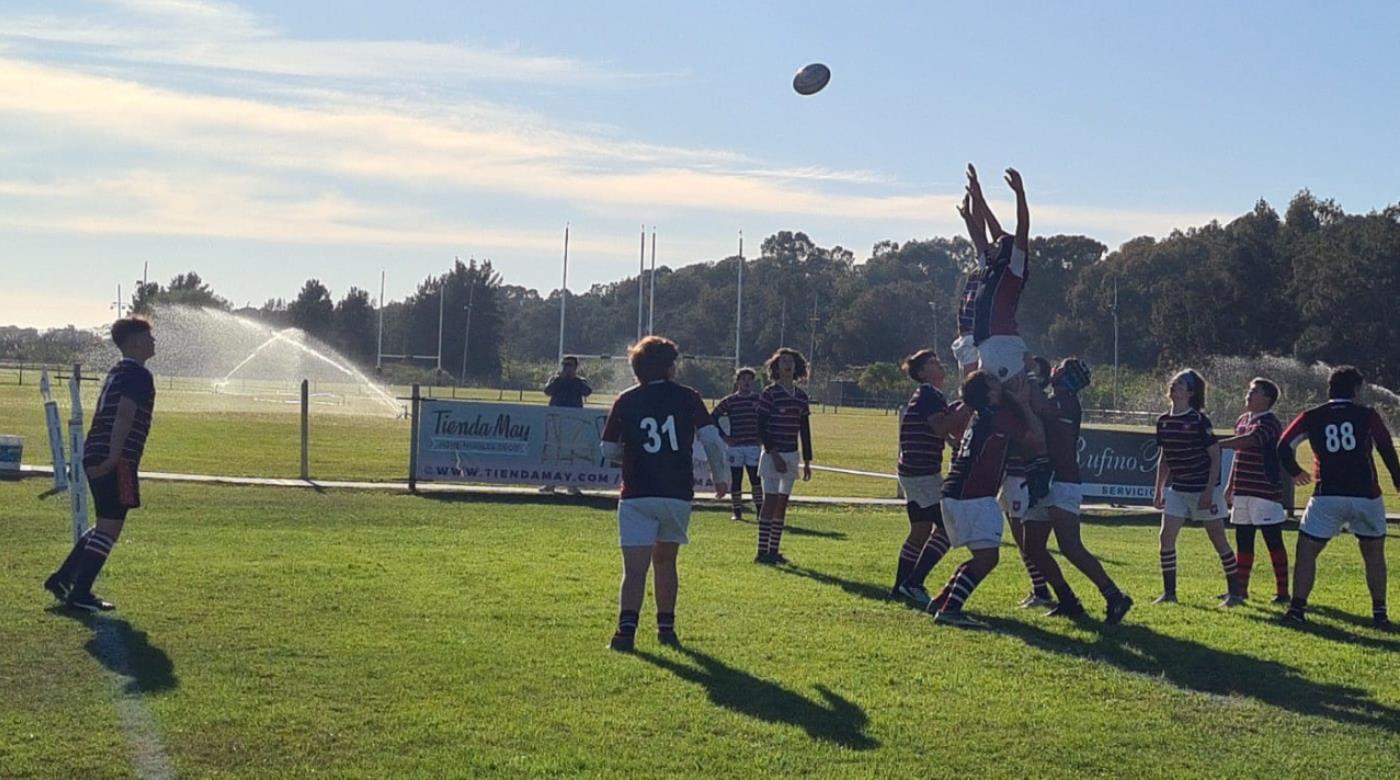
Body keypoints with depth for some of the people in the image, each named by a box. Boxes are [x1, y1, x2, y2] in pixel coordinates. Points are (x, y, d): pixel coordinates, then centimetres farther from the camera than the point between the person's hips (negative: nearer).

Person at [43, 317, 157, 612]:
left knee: (105, 525, 20)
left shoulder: (118, 372, 20)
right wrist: (114, 458, -27)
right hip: (116, 461, -10)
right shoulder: (138, 375, -11)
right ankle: (80, 594, -4)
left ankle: (63, 579, 22)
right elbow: (125, 416, -22)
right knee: (110, 527, -4)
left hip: (96, 456, 10)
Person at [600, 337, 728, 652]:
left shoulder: (626, 401, 3)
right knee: (665, 560, 20)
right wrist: (720, 477, 8)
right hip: (678, 495, 1)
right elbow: (712, 439, -6)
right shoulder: (687, 397, 1)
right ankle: (666, 627, 24)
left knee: (635, 568, -6)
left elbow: (609, 450, 5)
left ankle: (627, 628, -24)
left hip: (636, 496, -1)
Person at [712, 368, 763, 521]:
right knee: (735, 480, 3)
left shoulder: (759, 399, 6)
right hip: (735, 446, 0)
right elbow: (713, 418, 8)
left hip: (754, 445, 0)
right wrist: (723, 436, 2)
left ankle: (760, 511, 1)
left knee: (756, 479, -5)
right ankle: (737, 512, 10)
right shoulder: (729, 401, 4)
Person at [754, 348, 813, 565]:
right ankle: (762, 551, -6)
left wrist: (807, 461, 13)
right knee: (770, 502, -8)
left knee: (782, 504, 7)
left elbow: (805, 431, 15)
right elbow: (761, 428, -10)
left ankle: (774, 550, 13)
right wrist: (773, 454, -17)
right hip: (772, 454, -6)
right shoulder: (769, 394, -7)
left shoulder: (801, 396, 10)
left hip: (791, 455, 6)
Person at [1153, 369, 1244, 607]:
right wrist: (1159, 489, 12)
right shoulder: (1163, 422, 5)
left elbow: (1215, 457, -12)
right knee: (1166, 537, -3)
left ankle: (1234, 593, 10)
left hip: (1204, 490, -6)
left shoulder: (1200, 421, -14)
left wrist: (1209, 490, -18)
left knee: (1219, 540, 1)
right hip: (1177, 489, 6)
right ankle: (1169, 592, 6)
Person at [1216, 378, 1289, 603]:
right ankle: (1240, 589, 18)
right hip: (1242, 491, 8)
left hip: (1265, 492, -8)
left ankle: (1282, 591, 1)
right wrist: (1230, 486, 22)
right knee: (1243, 541, 11)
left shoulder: (1269, 423, -13)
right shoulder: (1242, 420, 15)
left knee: (1273, 541, -4)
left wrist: (1216, 444, -36)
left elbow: (1248, 441, -31)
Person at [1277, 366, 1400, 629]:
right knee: (1374, 555, 17)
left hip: (1327, 497, -1)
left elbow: (1284, 446, 3)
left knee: (1306, 553, 8)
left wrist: (1295, 472, 19)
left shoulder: (1311, 417, 7)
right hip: (1366, 496, 1)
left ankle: (1297, 609, -2)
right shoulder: (1367, 415, 4)